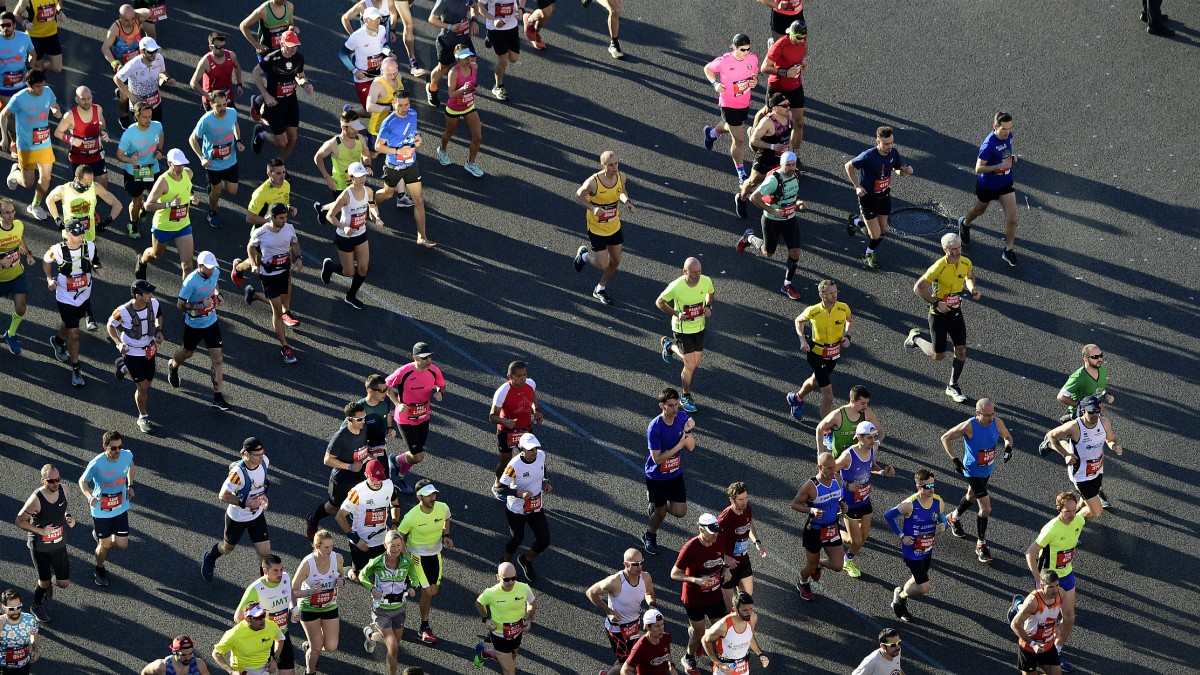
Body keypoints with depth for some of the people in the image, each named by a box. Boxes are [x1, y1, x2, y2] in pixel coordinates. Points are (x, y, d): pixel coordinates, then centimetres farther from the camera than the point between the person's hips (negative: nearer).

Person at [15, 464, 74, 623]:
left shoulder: (63, 489, -13)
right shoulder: (36, 500, -30)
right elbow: (20, 521, -19)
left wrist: (68, 516, -7)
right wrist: (40, 531, -25)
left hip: (59, 544, 5)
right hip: (39, 546, -5)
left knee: (64, 583, 7)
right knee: (45, 582, 10)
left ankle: (49, 578, 43)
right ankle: (37, 607, 41)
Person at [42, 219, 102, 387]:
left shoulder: (90, 246, -16)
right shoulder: (58, 250, -24)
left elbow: (96, 263, 2)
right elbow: (46, 260, -2)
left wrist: (98, 269, -20)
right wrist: (49, 279, -14)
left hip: (84, 296, 4)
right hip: (66, 299, -4)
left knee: (69, 324, 28)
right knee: (74, 333, -4)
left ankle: (58, 341, 61)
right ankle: (75, 369, 12)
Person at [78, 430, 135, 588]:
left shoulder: (127, 455, -16)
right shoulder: (96, 464, -27)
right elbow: (82, 481, -12)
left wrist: (130, 486, 7)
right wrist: (89, 497, -30)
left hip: (121, 508, 3)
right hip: (101, 510, -3)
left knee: (122, 545, 5)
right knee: (104, 545, 9)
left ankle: (101, 536, 39)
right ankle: (100, 571, 40)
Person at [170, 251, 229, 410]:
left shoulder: (216, 273, -10)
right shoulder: (191, 281, -29)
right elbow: (180, 305, -23)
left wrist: (218, 295, -3)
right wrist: (202, 305, -31)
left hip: (211, 322, 4)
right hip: (193, 324, -4)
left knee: (218, 359, -3)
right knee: (188, 352, 22)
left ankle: (217, 397, 4)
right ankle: (173, 366, 58)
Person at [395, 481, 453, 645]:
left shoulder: (443, 508, -18)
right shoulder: (411, 517, -29)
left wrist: (446, 536, -5)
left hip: (436, 553, 4)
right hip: (418, 556, -4)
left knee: (434, 590, 13)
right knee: (427, 592, -3)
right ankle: (425, 628, 16)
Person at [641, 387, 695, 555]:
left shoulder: (682, 417, -12)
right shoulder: (654, 428, -29)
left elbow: (691, 448, -8)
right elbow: (657, 458, -28)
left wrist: (688, 431, -28)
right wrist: (680, 445, -31)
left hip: (676, 474, 5)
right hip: (656, 477, -4)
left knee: (680, 512, 2)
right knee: (661, 512, 11)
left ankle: (656, 505, 33)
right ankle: (649, 537, 42)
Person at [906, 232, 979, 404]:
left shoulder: (966, 263, -7)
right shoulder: (938, 267, -26)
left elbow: (969, 277, 17)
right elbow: (918, 287, -20)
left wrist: (973, 289, -4)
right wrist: (936, 303, -24)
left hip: (956, 312, 5)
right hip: (939, 313, -5)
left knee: (961, 351, 0)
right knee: (939, 356, 4)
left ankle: (953, 387, 20)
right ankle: (916, 337, 33)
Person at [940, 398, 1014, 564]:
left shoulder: (997, 423, -14)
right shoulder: (969, 426, -28)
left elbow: (1007, 436, 6)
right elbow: (945, 438, -16)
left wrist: (1008, 447, -17)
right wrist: (954, 460, -22)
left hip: (988, 469, 6)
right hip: (973, 471, -6)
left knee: (972, 496, 31)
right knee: (986, 509, -10)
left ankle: (954, 517, 60)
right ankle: (981, 546, 6)